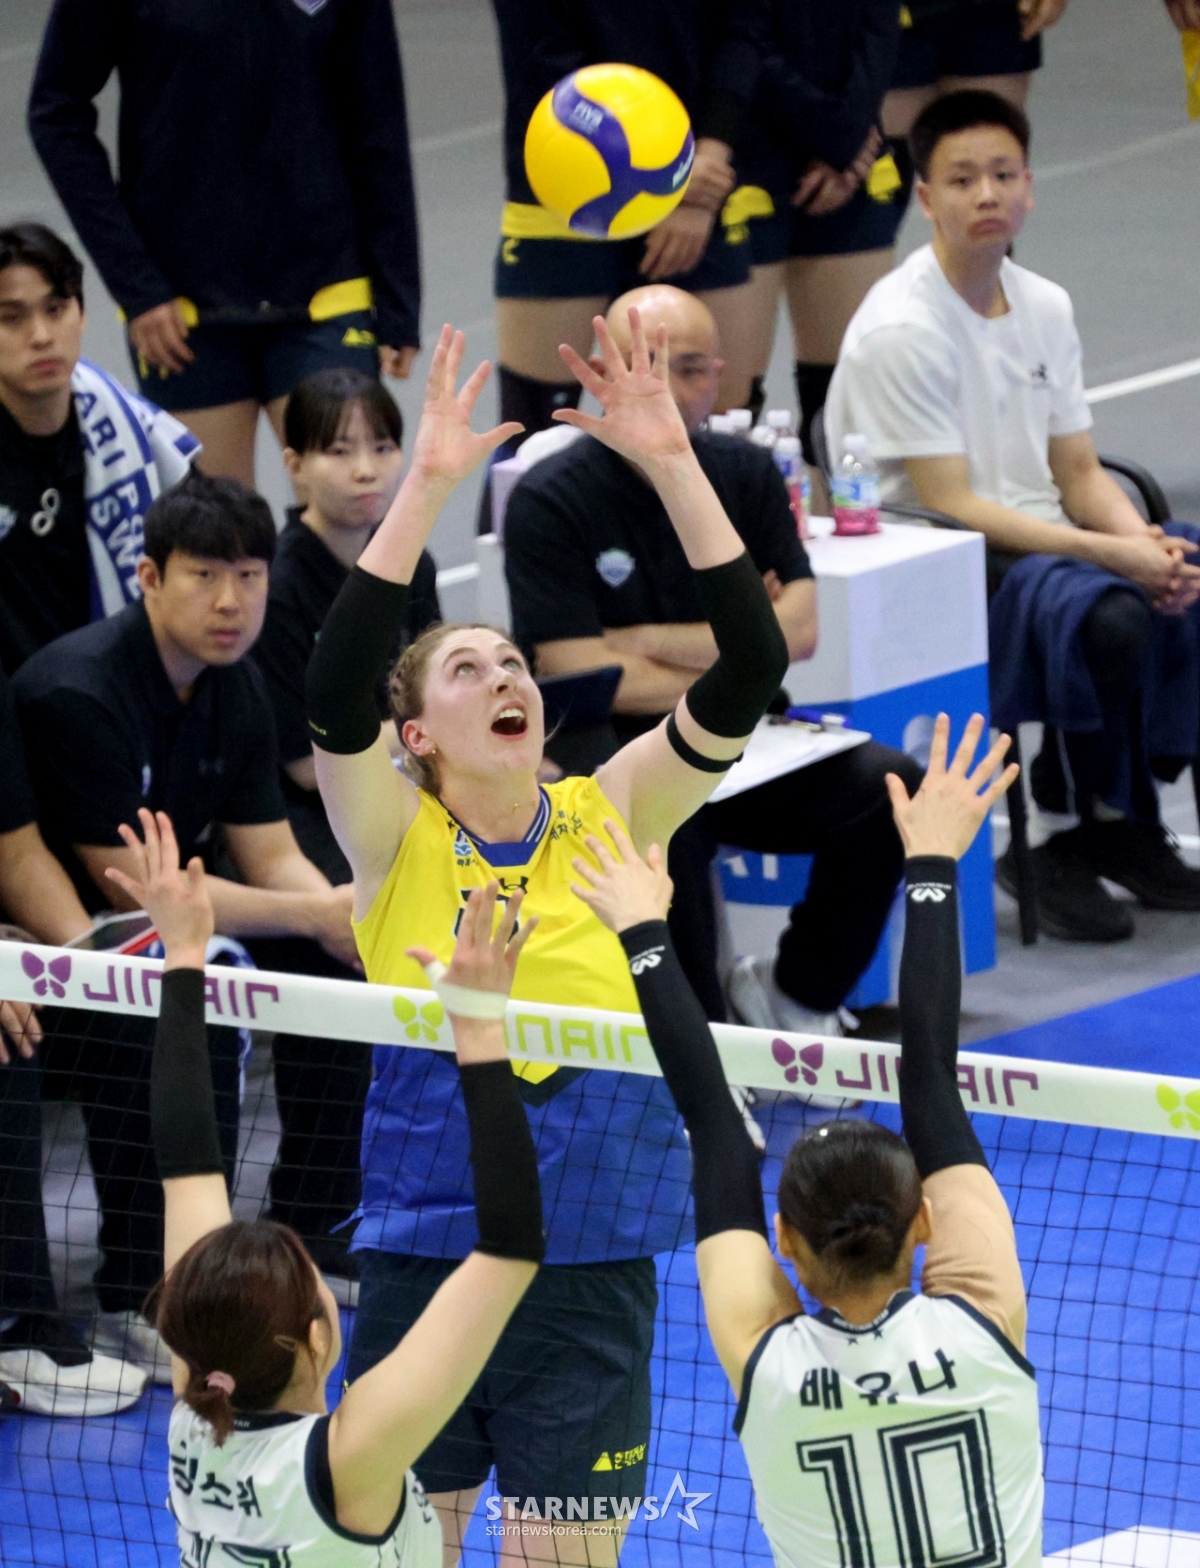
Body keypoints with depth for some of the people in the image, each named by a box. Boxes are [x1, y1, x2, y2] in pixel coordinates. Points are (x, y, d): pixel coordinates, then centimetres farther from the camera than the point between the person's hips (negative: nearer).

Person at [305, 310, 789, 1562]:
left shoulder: (608, 817, 2)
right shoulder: (398, 841, -4)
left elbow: (749, 669, -8)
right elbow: (334, 688, -22)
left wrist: (670, 463, -16)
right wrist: (426, 486, -27)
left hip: (591, 1280, 1)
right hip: (421, 1259, -1)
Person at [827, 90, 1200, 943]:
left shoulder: (1045, 307, 10)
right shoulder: (902, 329, -15)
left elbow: (1080, 474, 10)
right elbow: (950, 507, -19)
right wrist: (1115, 555, -24)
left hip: (1040, 542, 8)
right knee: (1107, 615, -31)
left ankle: (1121, 829, -5)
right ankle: (1069, 846, -14)